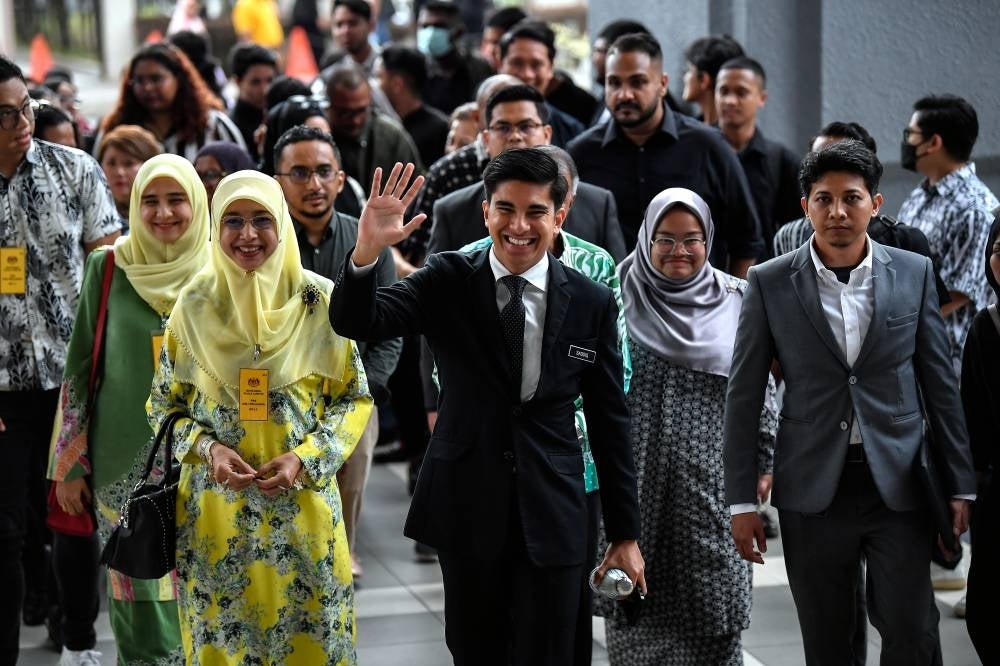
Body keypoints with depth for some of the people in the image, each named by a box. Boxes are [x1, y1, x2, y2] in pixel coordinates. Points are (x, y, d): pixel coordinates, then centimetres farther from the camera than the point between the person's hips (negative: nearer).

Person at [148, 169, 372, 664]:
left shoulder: (319, 301, -4)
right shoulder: (194, 305, -1)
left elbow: (355, 397, 2)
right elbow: (164, 404, 6)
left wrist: (305, 457, -12)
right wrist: (207, 447, -12)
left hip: (301, 503, -1)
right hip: (215, 505, 1)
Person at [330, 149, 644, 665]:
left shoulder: (592, 304, -1)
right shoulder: (448, 281, -2)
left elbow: (609, 422, 4)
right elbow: (355, 322, -14)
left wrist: (625, 533, 6)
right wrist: (366, 251, -34)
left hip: (551, 513, 0)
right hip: (466, 507, 0)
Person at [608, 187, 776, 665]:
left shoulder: (736, 302, 4)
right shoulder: (621, 297, 1)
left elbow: (760, 388, 7)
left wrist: (764, 462, 4)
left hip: (712, 479, 0)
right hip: (635, 478, 0)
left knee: (711, 599, 0)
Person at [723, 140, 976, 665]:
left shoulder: (914, 273, 3)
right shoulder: (770, 283, -1)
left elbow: (939, 384, 6)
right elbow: (744, 395, 1)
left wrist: (960, 484, 5)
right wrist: (741, 501, -2)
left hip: (897, 484, 0)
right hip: (813, 486, 0)